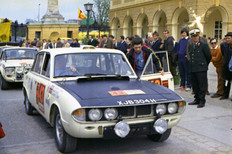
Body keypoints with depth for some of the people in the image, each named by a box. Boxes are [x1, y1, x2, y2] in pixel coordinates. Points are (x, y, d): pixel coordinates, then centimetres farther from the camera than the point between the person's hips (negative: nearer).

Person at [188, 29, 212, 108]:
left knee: (202, 86, -2)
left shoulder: (204, 45, -4)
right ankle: (197, 100, 23)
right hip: (192, 69, 6)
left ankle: (202, 101, 4)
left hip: (201, 69, -6)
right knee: (195, 86, 12)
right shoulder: (190, 46, 14)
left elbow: (209, 57, 2)